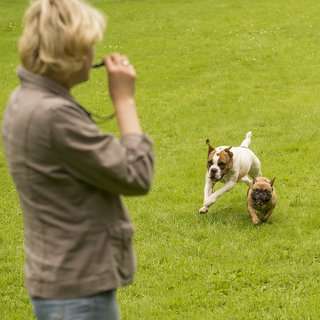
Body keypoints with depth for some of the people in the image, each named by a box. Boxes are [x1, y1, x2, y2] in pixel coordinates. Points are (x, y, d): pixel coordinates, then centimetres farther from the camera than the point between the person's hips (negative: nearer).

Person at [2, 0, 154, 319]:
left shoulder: (27, 101, 6)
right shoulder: (52, 115, -25)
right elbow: (135, 177, -17)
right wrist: (124, 100, -11)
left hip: (72, 280, 10)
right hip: (77, 291, -10)